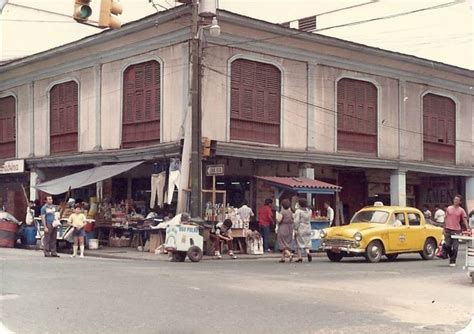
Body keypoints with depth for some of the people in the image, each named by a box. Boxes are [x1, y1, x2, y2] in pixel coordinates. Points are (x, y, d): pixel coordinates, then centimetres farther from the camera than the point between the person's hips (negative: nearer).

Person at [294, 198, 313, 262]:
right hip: (307, 228, 5)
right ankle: (308, 252, -15)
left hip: (300, 229, -5)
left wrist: (295, 229, -15)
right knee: (307, 242, 10)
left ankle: (299, 257, 7)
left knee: (299, 243, 5)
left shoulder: (298, 211, -14)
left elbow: (296, 221, -17)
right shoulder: (309, 210, 6)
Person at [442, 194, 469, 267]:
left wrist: (467, 229, -13)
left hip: (456, 231, -2)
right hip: (448, 230, 2)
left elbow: (465, 220, -1)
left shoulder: (461, 210, 1)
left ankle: (452, 262, 4)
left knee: (455, 248, -3)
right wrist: (444, 229, 7)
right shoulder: (449, 208, 7)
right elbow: (446, 219, 11)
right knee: (447, 245, -1)